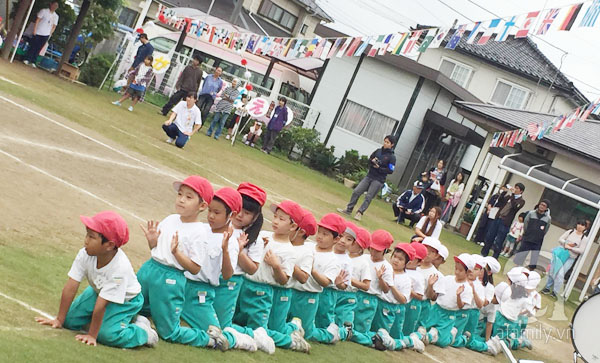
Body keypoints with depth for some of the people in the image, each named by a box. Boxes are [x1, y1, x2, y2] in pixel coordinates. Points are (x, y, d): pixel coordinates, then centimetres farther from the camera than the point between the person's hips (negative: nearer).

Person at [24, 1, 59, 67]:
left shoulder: (56, 16, 9)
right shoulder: (43, 11, -3)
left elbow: (54, 26, 11)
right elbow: (37, 20, -5)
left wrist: (50, 34, 3)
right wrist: (34, 30, -10)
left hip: (46, 35, 3)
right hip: (38, 33, -3)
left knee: (38, 49, 4)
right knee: (33, 46, -1)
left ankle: (33, 61, 10)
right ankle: (27, 59, 9)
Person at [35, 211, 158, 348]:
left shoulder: (120, 268, -40)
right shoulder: (85, 254, -26)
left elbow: (101, 305, -34)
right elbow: (70, 288, -20)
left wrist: (91, 335, -28)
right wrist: (59, 320, -14)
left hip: (125, 300, -6)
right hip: (99, 291, 6)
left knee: (107, 335, -25)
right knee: (70, 320, -4)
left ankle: (142, 330, 1)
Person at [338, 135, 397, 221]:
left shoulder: (392, 157, -7)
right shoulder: (378, 151, 8)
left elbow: (390, 171, -10)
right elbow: (369, 160, 15)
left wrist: (379, 167, -16)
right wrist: (372, 161, -8)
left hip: (378, 180, -5)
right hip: (369, 176, 5)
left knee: (368, 197, -8)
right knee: (356, 191, -1)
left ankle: (360, 213, -2)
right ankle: (349, 209, 8)